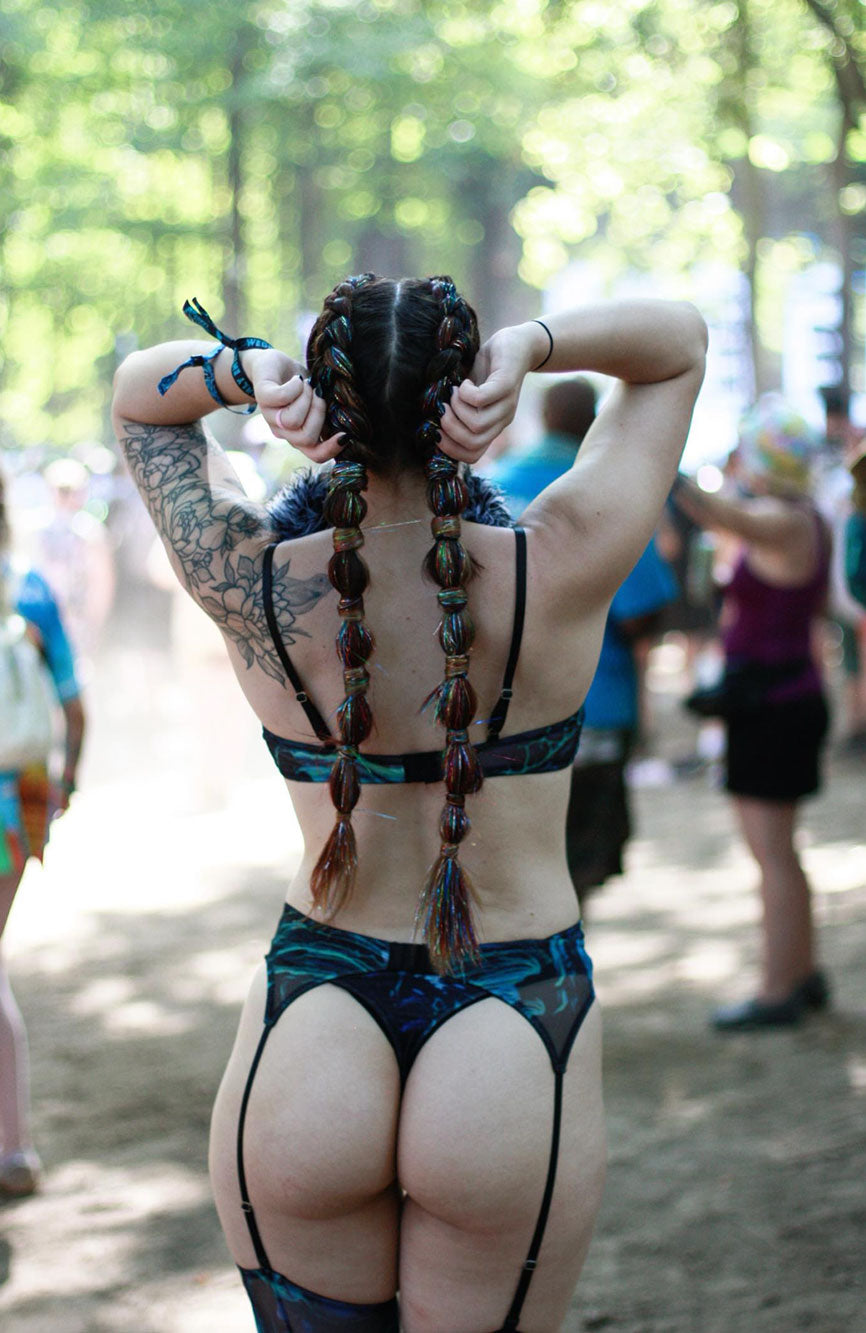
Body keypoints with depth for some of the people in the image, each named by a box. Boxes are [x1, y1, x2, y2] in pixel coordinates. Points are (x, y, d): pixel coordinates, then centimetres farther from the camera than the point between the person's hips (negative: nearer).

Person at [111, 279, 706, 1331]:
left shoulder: (256, 589, -8)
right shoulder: (559, 575, -11)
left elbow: (137, 392, 11)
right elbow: (679, 341, 4)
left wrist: (251, 372, -11)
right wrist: (528, 350, -15)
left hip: (306, 1041, 1)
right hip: (515, 1053, -1)